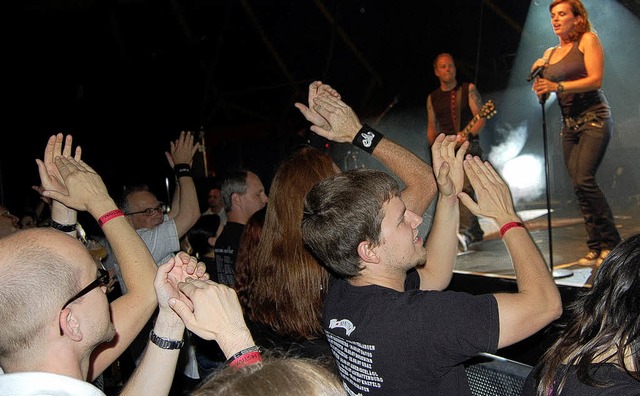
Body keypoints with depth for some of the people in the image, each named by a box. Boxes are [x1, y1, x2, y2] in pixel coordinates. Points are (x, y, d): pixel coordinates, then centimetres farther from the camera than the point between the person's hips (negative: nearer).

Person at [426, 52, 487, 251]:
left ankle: (465, 233, -34)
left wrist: (467, 134, -21)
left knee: (465, 188, -23)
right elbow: (432, 128, 19)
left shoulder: (468, 89, 3)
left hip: (468, 146, -5)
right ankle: (475, 231, 19)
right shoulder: (432, 98, 15)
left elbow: (480, 117, -5)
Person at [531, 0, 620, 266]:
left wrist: (557, 86, -21)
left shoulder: (587, 39, 0)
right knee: (578, 185, 1)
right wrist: (539, 78, -4)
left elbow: (596, 79, -12)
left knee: (584, 179, -19)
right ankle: (596, 248, 5)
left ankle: (611, 243, -8)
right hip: (569, 124, 6)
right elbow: (543, 94, 15)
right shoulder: (550, 53, 16)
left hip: (594, 118, -6)